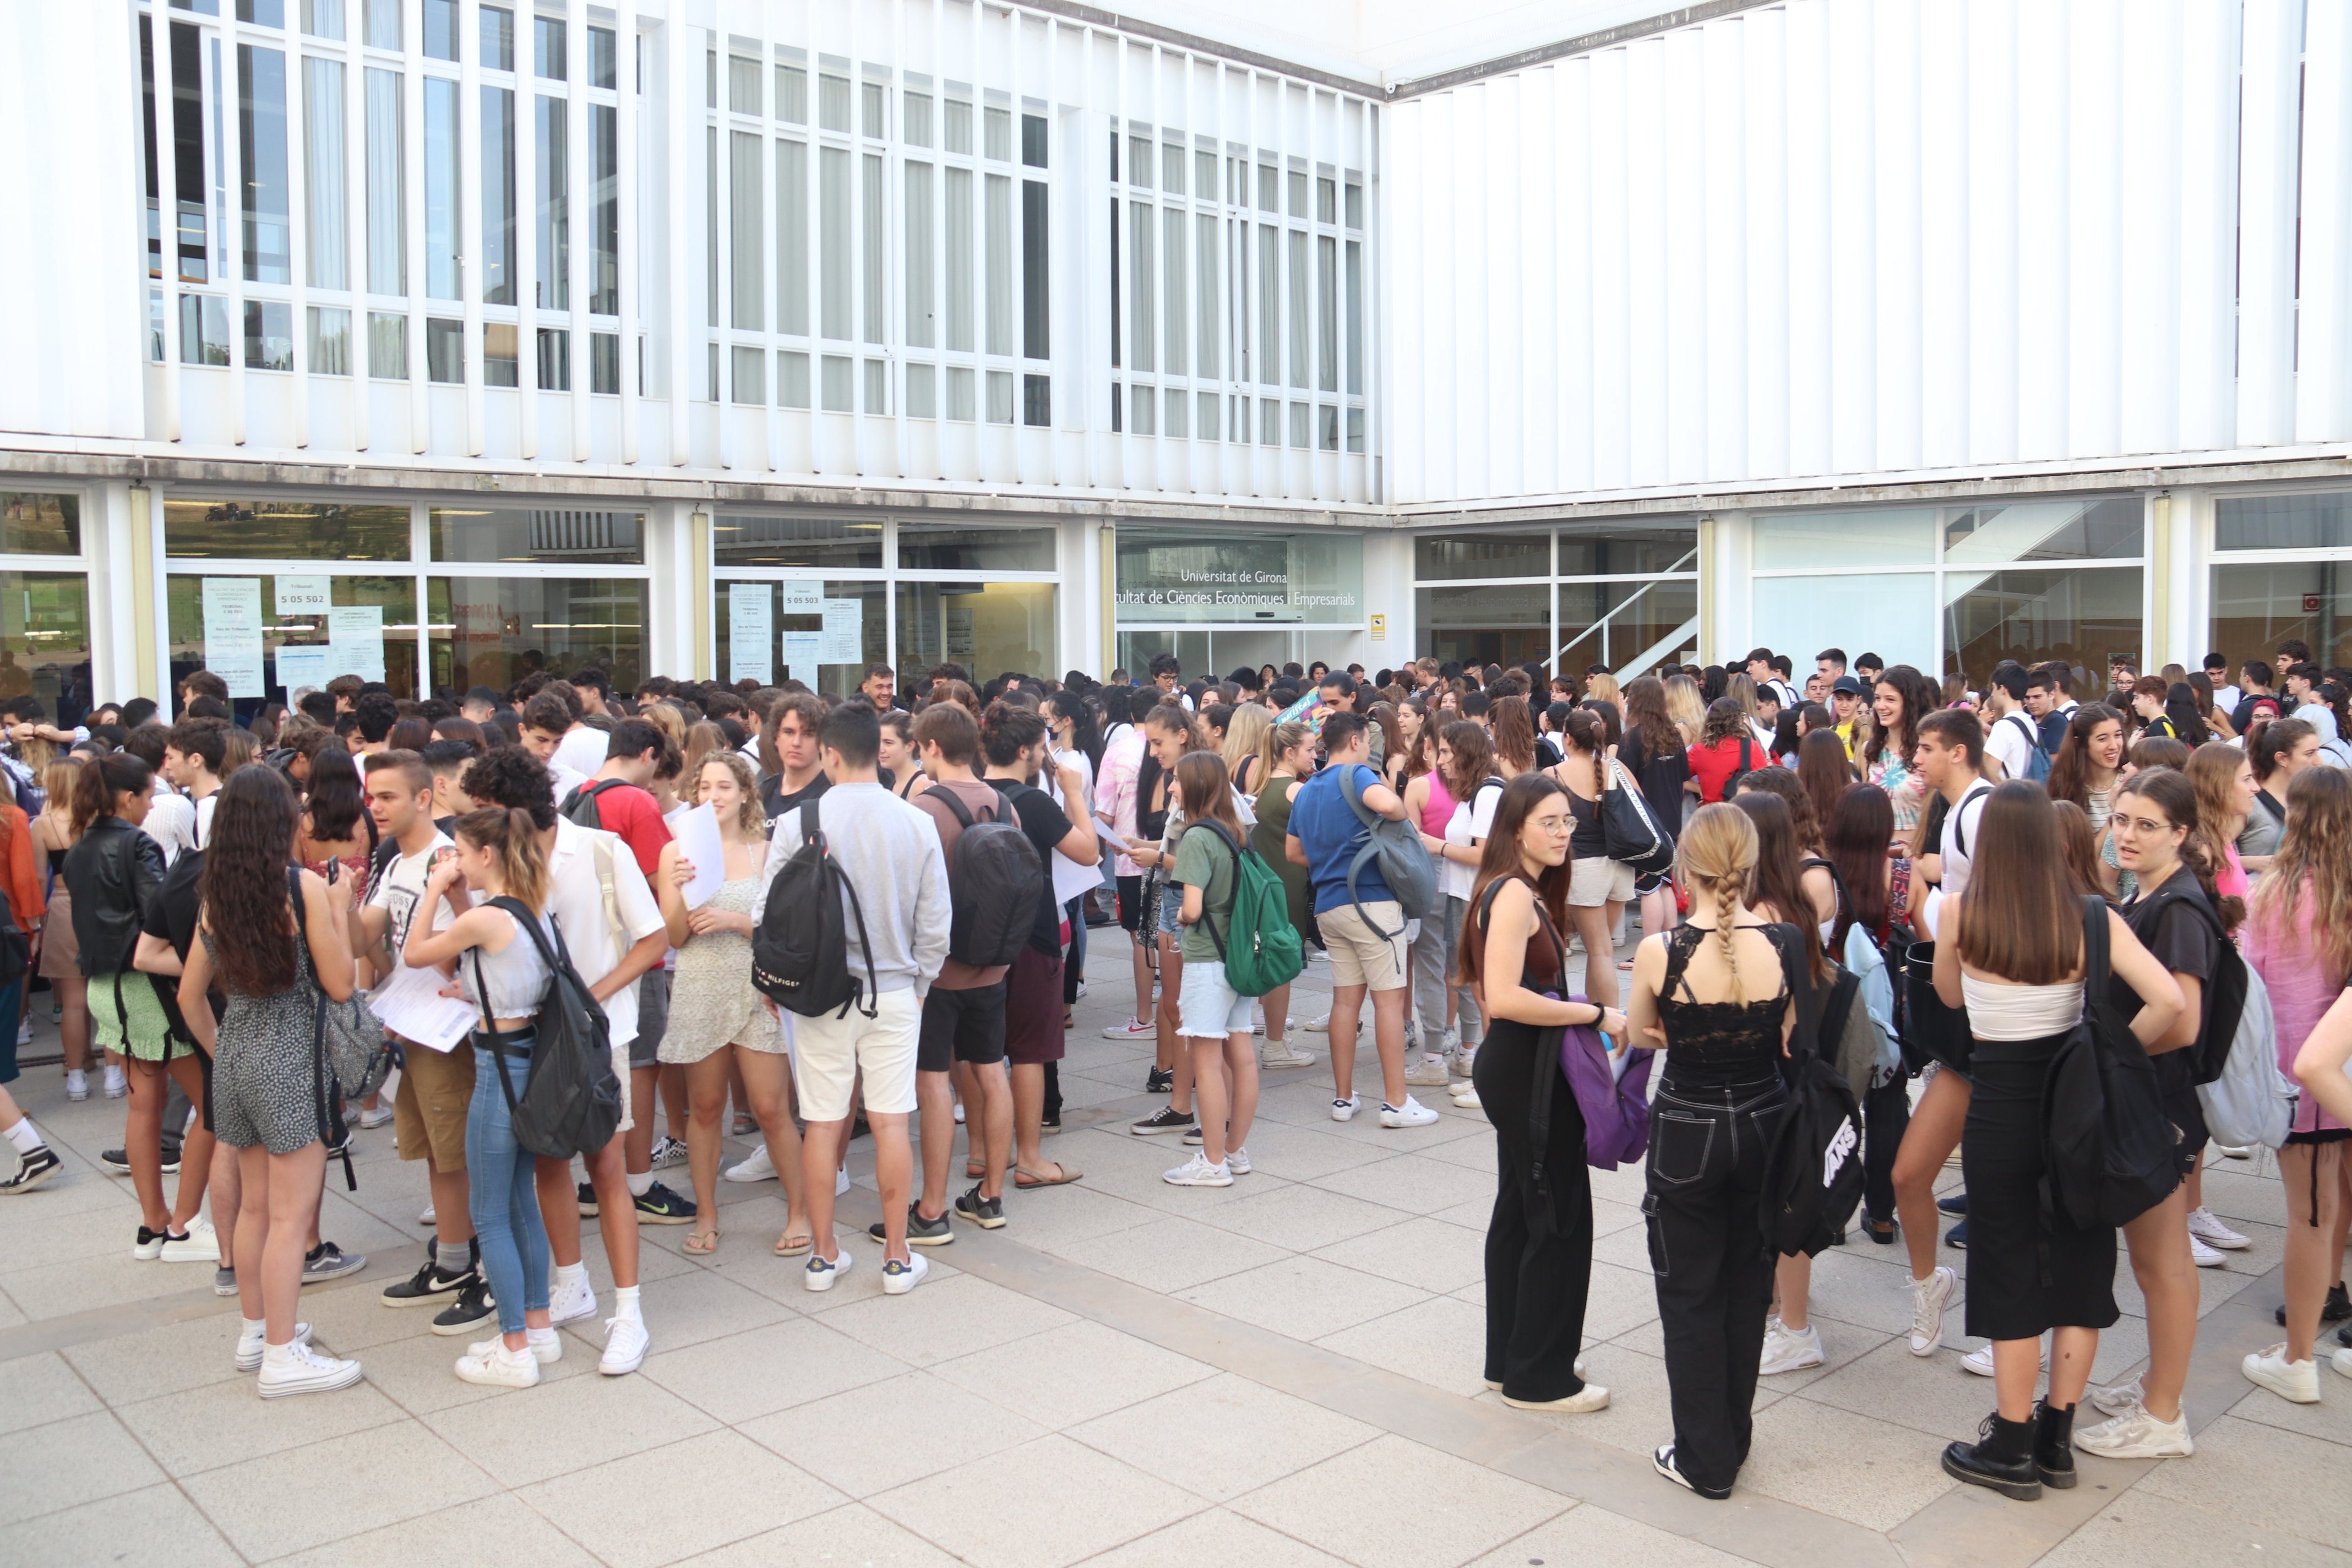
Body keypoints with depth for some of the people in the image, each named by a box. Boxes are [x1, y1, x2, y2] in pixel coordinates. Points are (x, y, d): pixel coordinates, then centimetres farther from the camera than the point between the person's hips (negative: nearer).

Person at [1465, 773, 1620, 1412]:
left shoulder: (1523, 891, 12)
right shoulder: (1515, 894, -19)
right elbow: (1504, 997, -28)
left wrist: (1586, 1016, 9)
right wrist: (1596, 1015, -23)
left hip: (1517, 1068, 10)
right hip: (1524, 1071, -10)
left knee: (1521, 1212, 17)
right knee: (1561, 1219, -1)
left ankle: (1510, 1360, 29)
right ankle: (1540, 1377, 11)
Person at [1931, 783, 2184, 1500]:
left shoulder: (1959, 911, -12)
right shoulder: (2092, 920, -10)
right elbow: (2168, 1001, -18)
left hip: (1998, 1104, -2)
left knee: (2009, 1270, 9)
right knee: (2081, 1260, 15)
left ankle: (2012, 1448, 17)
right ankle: (2056, 1439, 24)